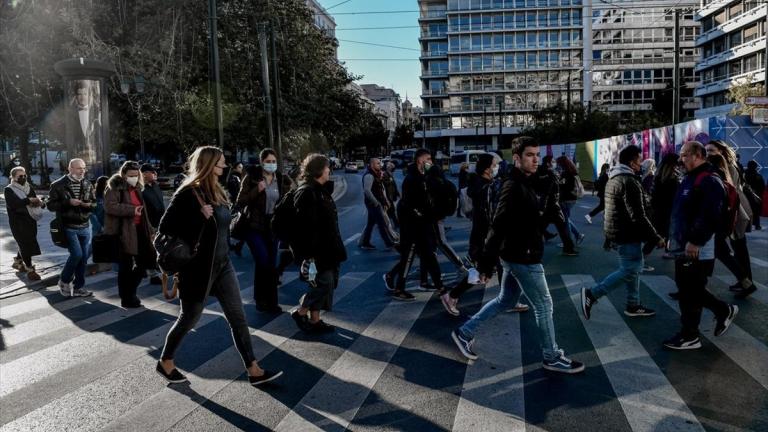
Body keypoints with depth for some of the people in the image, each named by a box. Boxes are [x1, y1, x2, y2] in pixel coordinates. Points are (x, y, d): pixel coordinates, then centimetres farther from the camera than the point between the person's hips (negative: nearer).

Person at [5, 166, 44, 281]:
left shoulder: (29, 187, 9)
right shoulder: (9, 190, -7)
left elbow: (34, 201, 11)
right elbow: (13, 204, -25)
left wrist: (40, 203, -13)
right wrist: (29, 200, -32)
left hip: (31, 220, 6)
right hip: (18, 222, -6)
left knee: (26, 244, 16)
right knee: (26, 245, -6)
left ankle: (17, 261, 39)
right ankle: (29, 269, 2)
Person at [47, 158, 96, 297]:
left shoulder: (88, 185, 8)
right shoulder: (58, 185, -4)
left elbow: (94, 203, 15)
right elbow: (51, 205, -6)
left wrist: (89, 205, -9)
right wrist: (68, 202, -21)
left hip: (85, 227, 5)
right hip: (68, 227, -5)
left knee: (84, 257, 5)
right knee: (77, 254, -14)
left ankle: (78, 287, 18)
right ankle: (64, 281, 11)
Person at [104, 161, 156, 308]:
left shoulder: (137, 188, 18)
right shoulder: (114, 188, -6)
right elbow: (109, 206, -21)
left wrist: (149, 230, 19)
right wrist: (131, 210, -25)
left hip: (138, 230, 7)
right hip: (122, 231, -7)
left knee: (143, 263, 7)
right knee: (126, 266, 0)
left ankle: (129, 292, 25)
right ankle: (126, 298, 13)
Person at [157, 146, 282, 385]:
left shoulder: (218, 192, 8)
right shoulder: (188, 194, -15)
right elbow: (166, 228, -20)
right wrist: (200, 217, -24)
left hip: (222, 265, 7)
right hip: (198, 268, -7)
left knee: (238, 318, 5)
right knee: (189, 319, 10)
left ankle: (253, 370, 11)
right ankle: (165, 362, 33)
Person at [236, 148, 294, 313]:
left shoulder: (282, 179, 2)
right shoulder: (252, 177, -6)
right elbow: (240, 203, -10)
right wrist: (257, 190, -21)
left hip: (272, 226, 4)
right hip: (254, 226, -3)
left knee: (272, 264, 7)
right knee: (263, 261, -12)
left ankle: (271, 301, 18)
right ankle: (260, 299, 6)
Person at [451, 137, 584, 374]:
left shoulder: (527, 183, 11)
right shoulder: (514, 187, -21)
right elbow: (498, 227, -25)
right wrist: (487, 263, -26)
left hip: (517, 256, 10)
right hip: (523, 258, -10)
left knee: (504, 300, 19)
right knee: (544, 305, 4)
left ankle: (465, 333, 27)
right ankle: (552, 358, 20)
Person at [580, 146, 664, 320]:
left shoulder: (614, 179, 13)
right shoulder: (629, 182, -20)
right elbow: (638, 216, -23)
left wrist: (609, 236, 25)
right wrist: (656, 238, -17)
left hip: (616, 233, 10)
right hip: (627, 235, -10)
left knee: (633, 269, 17)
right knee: (629, 271, -4)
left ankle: (633, 305, 24)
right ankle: (591, 294, -4)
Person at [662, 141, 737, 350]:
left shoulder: (709, 181, -16)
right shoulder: (690, 179, 16)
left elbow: (710, 216, -25)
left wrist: (695, 242, -26)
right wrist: (673, 236, 21)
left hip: (696, 251, -10)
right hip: (684, 247, 10)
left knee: (690, 292, 0)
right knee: (689, 289, 19)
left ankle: (689, 336, 12)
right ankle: (724, 310, 34)